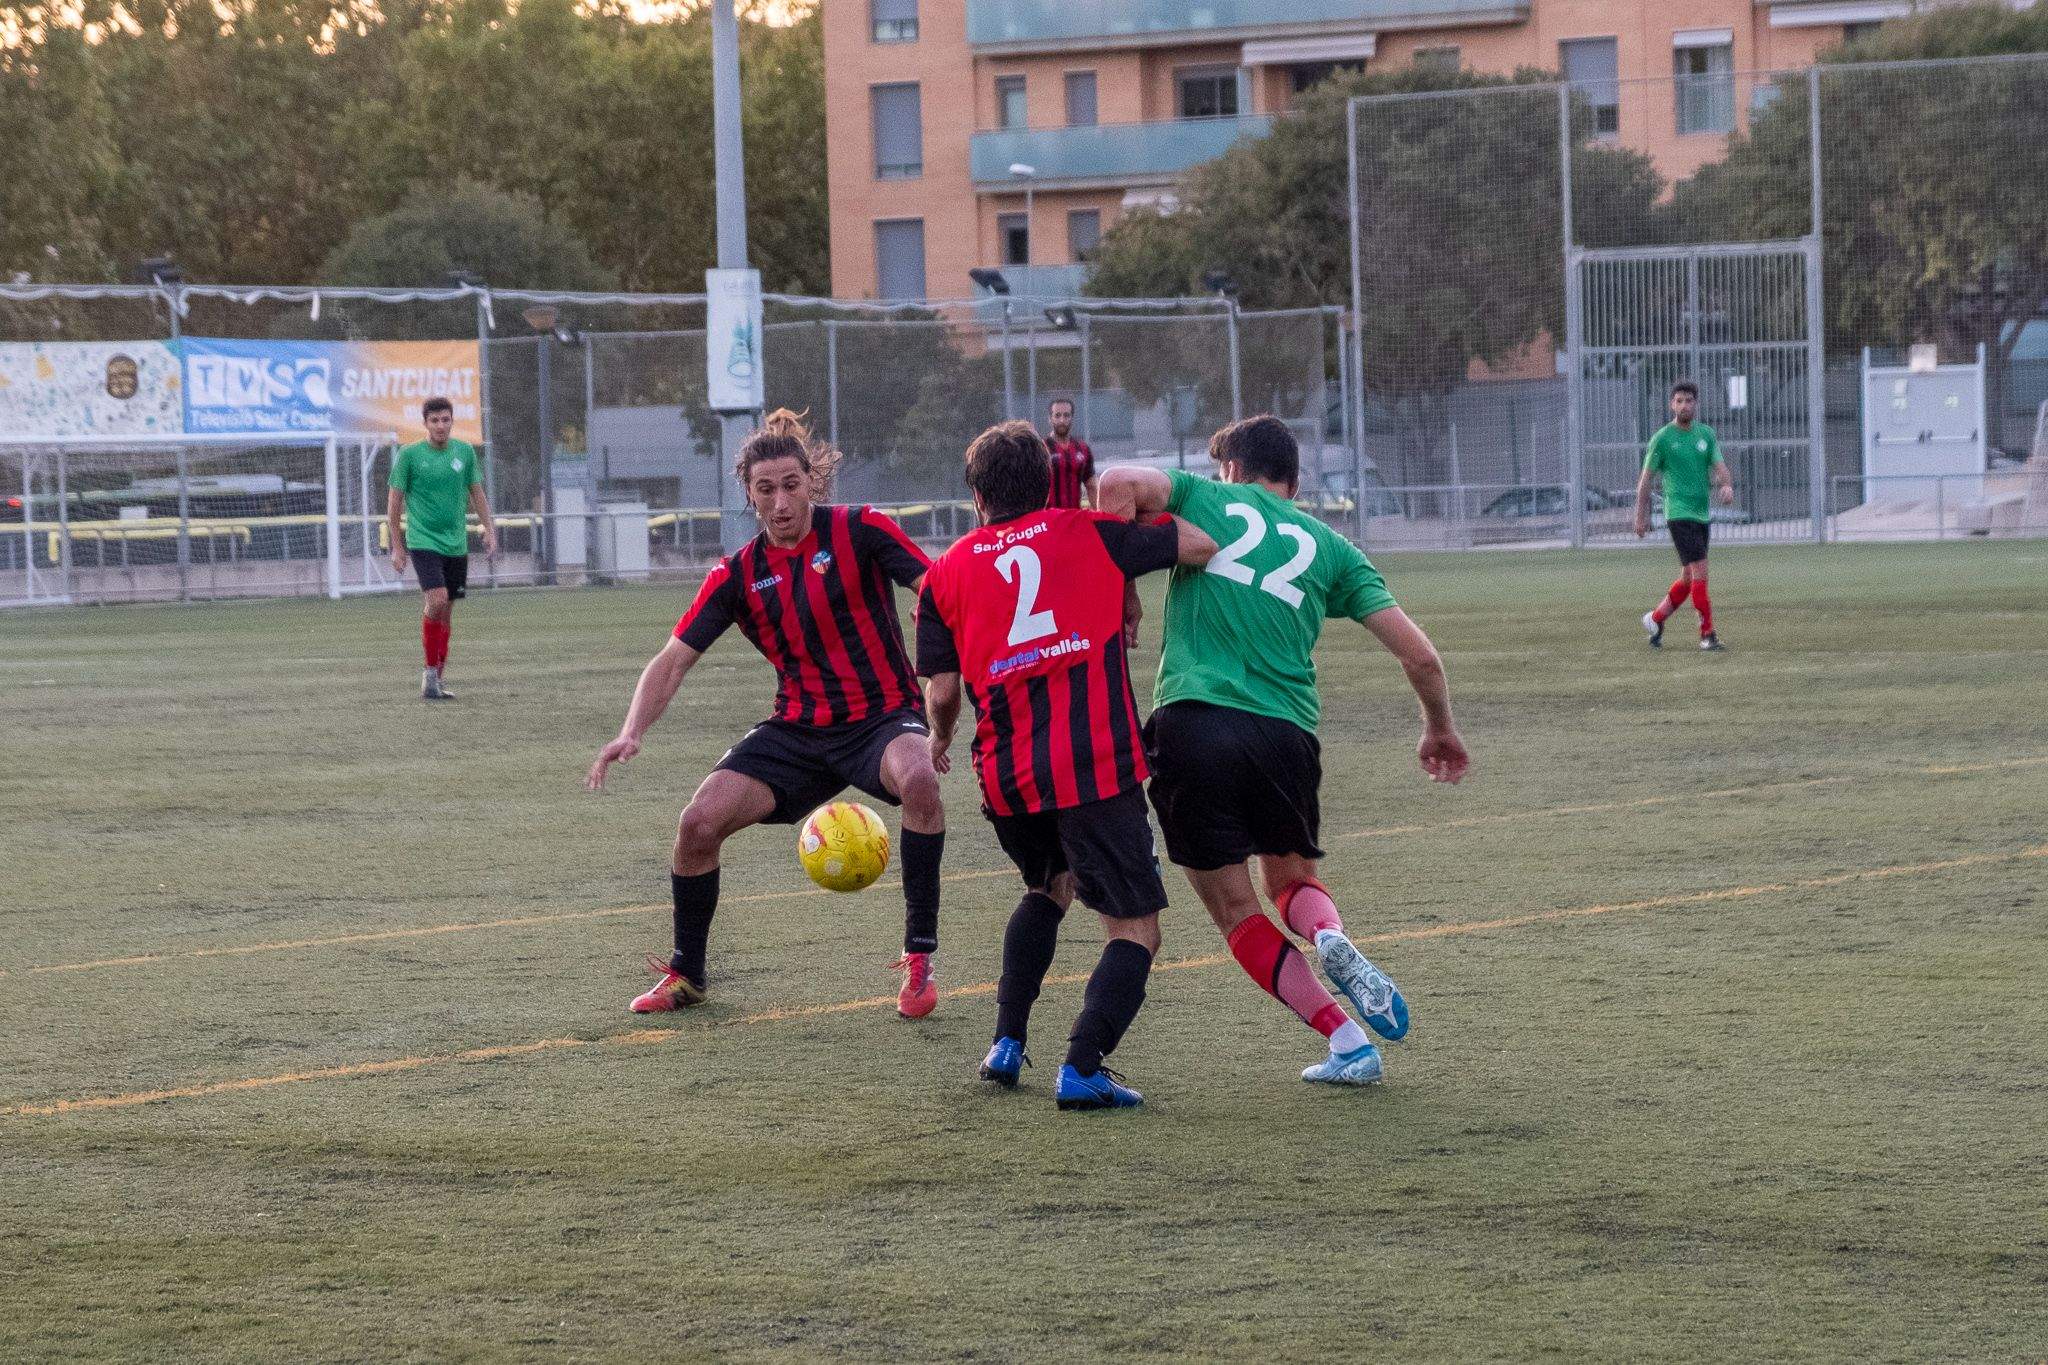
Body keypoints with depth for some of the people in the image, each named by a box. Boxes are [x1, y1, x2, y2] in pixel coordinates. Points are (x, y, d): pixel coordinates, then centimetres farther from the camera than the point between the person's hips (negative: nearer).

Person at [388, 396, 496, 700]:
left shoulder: (465, 452, 6)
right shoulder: (409, 454, -4)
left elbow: (476, 493, 15)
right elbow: (395, 501, 1)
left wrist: (489, 529, 4)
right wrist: (397, 546, 0)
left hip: (456, 545, 4)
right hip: (423, 541, -4)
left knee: (446, 612, 7)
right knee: (437, 601, -21)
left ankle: (436, 680, 15)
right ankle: (430, 672, -10)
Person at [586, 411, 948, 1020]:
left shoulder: (860, 530, -8)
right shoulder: (738, 575, 1)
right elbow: (673, 661, 3)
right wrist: (631, 732, -14)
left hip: (883, 717, -4)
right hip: (798, 732, 4)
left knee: (918, 777, -38)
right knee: (699, 822, -13)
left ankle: (919, 958, -23)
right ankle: (686, 974, 13)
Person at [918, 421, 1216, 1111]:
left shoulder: (948, 571, 11)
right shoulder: (1089, 534, 6)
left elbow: (942, 691, 7)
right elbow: (1201, 544, 6)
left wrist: (940, 741, 28)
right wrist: (1154, 509, 25)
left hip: (1006, 775, 4)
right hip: (1097, 769, -4)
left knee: (1047, 887, 32)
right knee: (1135, 930, 1)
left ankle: (1006, 1045, 26)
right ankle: (1081, 1068, -17)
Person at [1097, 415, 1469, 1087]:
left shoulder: (1205, 499, 14)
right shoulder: (1327, 547, 18)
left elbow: (1118, 482, -7)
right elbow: (1419, 654, 13)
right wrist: (1439, 729, 31)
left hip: (1191, 723, -2)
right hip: (1285, 731, 2)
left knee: (1236, 911, 9)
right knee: (1293, 879, 24)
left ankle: (1347, 1040, -4)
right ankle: (1330, 935, -12)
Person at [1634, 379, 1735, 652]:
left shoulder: (1706, 434, 10)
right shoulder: (1662, 438, -3)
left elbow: (1719, 467, 4)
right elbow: (1646, 479, 1)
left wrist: (1727, 486, -19)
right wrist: (1641, 516, -1)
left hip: (1703, 514, 6)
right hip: (1679, 514, -6)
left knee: (1688, 578, 11)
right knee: (1699, 572, -14)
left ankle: (1655, 618, 30)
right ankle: (1707, 634, -11)